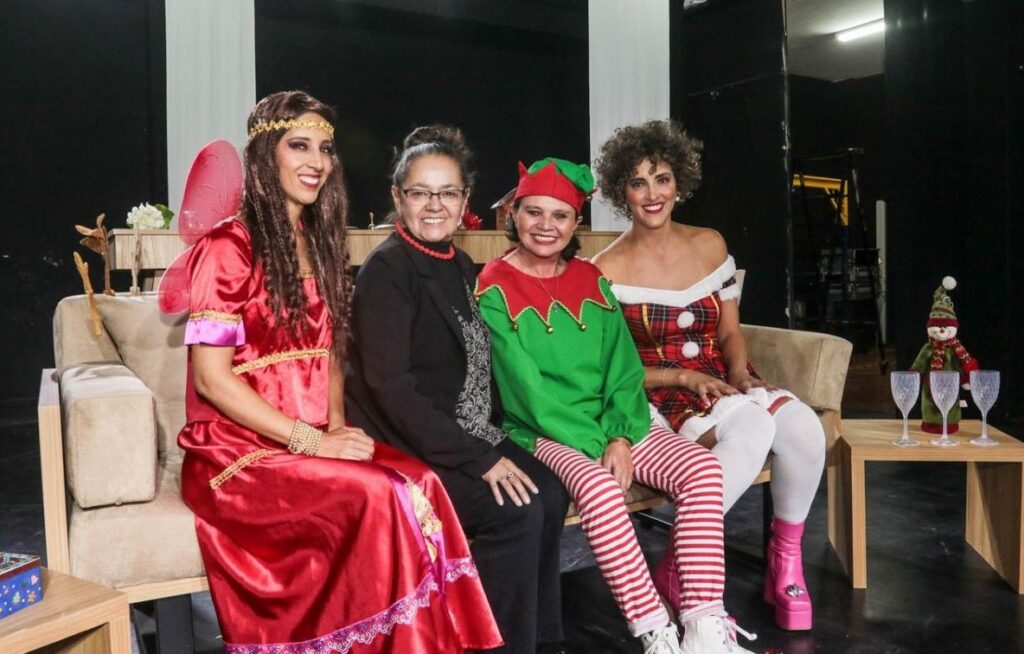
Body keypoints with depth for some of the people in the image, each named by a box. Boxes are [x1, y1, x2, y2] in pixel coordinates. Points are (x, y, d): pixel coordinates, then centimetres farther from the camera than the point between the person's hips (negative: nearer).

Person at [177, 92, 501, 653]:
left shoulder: (320, 245, 15)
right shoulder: (227, 247, -7)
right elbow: (212, 377, -13)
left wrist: (337, 425, -2)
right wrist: (311, 440, -17)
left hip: (316, 443, 6)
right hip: (239, 449, -5)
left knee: (419, 484, -23)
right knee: (378, 496, -29)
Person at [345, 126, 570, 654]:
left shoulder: (461, 266, 11)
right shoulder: (386, 269, -12)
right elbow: (390, 384, -21)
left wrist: (492, 441, 2)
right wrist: (478, 458, -22)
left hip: (462, 436, 7)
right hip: (400, 447, -7)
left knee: (549, 493, -13)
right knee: (515, 511, -22)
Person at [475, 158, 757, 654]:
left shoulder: (590, 279, 10)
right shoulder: (495, 288, -5)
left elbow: (623, 368, 6)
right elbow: (526, 387, -13)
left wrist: (620, 436, -12)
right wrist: (596, 446, -18)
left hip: (611, 426, 5)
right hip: (542, 432, -5)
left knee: (702, 467, -17)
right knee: (598, 485, -35)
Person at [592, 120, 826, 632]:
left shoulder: (710, 244, 8)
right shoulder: (608, 270, -6)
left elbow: (730, 331, 13)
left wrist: (738, 371, -8)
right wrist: (683, 377, -16)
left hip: (721, 382, 5)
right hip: (658, 397, -4)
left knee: (803, 425, -26)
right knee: (754, 426, -34)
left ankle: (785, 557, -3)